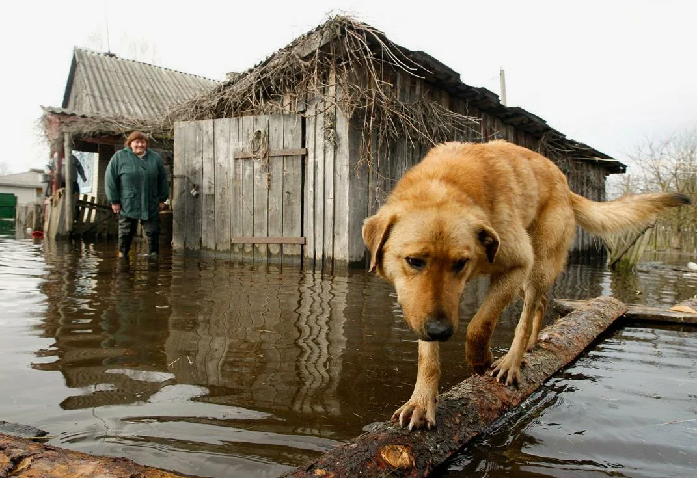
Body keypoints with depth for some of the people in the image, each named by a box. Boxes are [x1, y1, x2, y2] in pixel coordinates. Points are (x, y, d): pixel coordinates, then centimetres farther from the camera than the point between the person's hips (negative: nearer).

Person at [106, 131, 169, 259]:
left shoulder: (155, 158, 8)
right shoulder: (119, 157, -1)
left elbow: (163, 179, 12)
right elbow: (111, 179, -2)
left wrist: (162, 199, 9)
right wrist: (114, 201, -5)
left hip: (151, 205, 2)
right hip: (127, 205, -2)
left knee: (153, 232, 4)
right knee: (126, 232, 7)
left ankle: (153, 254, 15)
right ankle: (122, 254, 21)